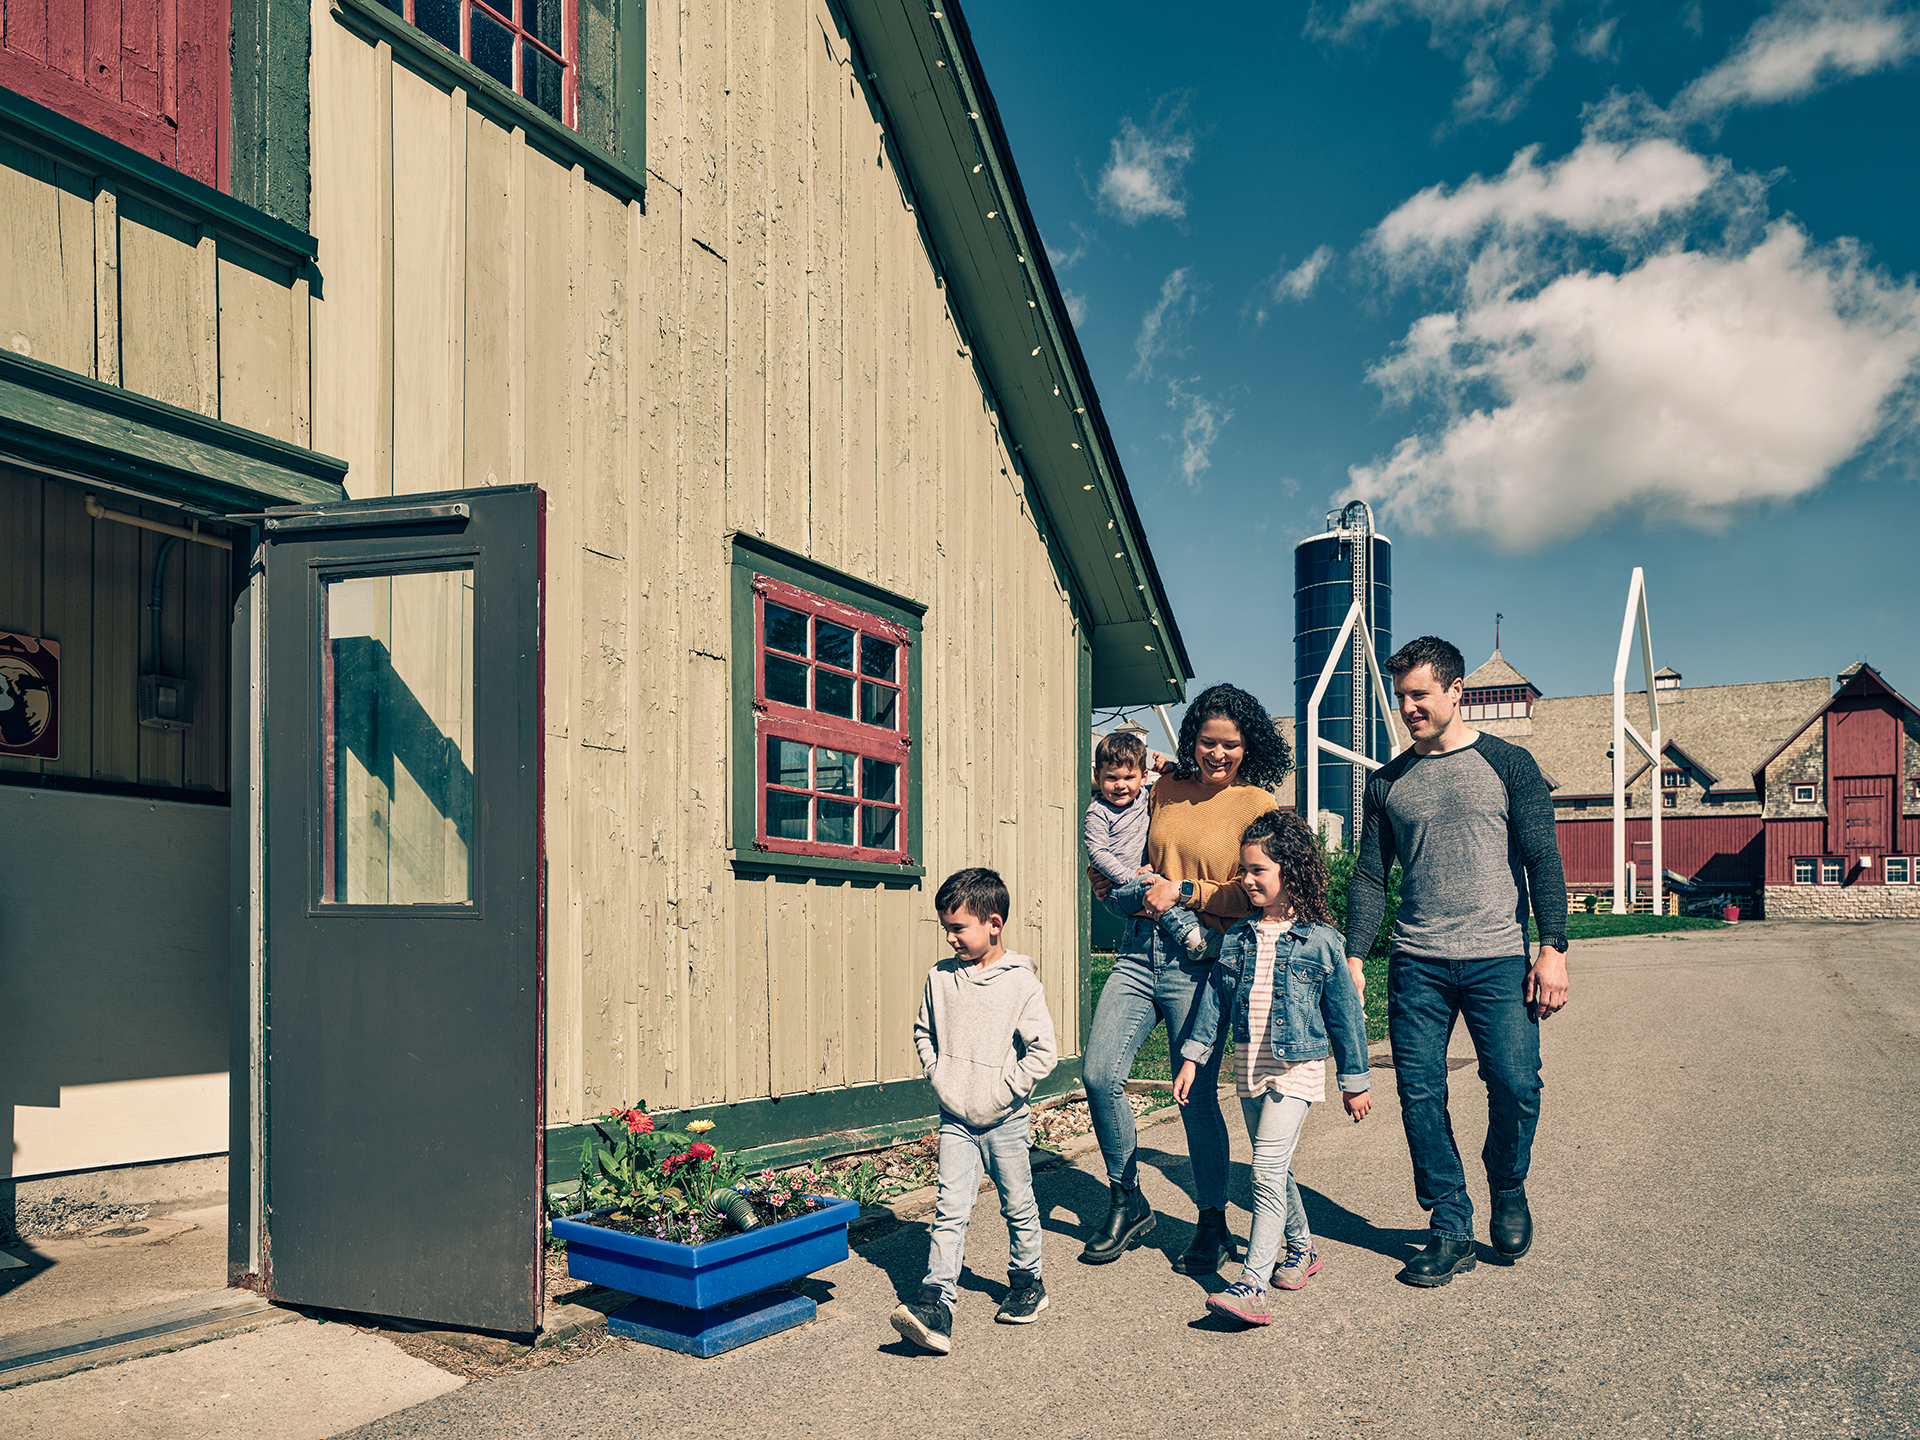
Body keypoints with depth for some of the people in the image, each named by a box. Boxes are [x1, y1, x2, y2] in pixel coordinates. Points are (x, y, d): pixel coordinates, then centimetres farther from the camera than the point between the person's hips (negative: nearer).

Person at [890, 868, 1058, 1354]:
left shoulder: (1021, 982, -12)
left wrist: (1004, 1091, -13)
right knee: (950, 1211, -5)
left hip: (1005, 1122, -2)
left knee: (1018, 1206, 14)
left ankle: (1027, 1283, 34)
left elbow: (1044, 1051, -11)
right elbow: (923, 1032, 16)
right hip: (955, 1119, 2)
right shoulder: (940, 977, 1)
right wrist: (937, 1077, 4)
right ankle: (936, 1305, -8)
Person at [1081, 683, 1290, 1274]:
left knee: (1196, 1095, 0)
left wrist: (1185, 891, -12)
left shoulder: (1259, 805, -2)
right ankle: (1127, 1203, 19)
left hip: (1199, 958, -5)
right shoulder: (1167, 789, 13)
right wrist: (1111, 877, 9)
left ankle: (1213, 1225, 21)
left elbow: (1256, 894, -8)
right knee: (1100, 1074, -3)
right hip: (1141, 946, 5)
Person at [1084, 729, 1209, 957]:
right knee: (1152, 883, -34)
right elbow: (1097, 853, -14)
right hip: (1116, 893, -7)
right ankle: (1189, 933, -43)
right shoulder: (1098, 813, -6)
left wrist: (1170, 770, 4)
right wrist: (1131, 876, -19)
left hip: (1146, 878, 7)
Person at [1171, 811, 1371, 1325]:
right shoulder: (1237, 937, 4)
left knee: (1267, 1171, -13)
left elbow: (1345, 1012, -1)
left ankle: (1251, 1284, -14)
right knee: (1275, 1169, 16)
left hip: (1296, 1068, -5)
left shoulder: (1320, 940, -8)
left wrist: (1355, 1081, 4)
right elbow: (1214, 999, 9)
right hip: (1249, 1064, 5)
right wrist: (1192, 1056, 4)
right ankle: (1301, 1247, 37)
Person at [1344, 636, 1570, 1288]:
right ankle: (1450, 1231, 12)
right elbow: (1370, 876, 12)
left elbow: (1543, 861, 1)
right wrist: (1353, 958, 3)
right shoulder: (1387, 782, 12)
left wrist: (1553, 949, -7)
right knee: (1420, 1094, -1)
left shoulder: (1508, 764, 4)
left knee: (1516, 1086, -8)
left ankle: (1508, 1191, 22)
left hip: (1498, 960, -2)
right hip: (1416, 964, 2)